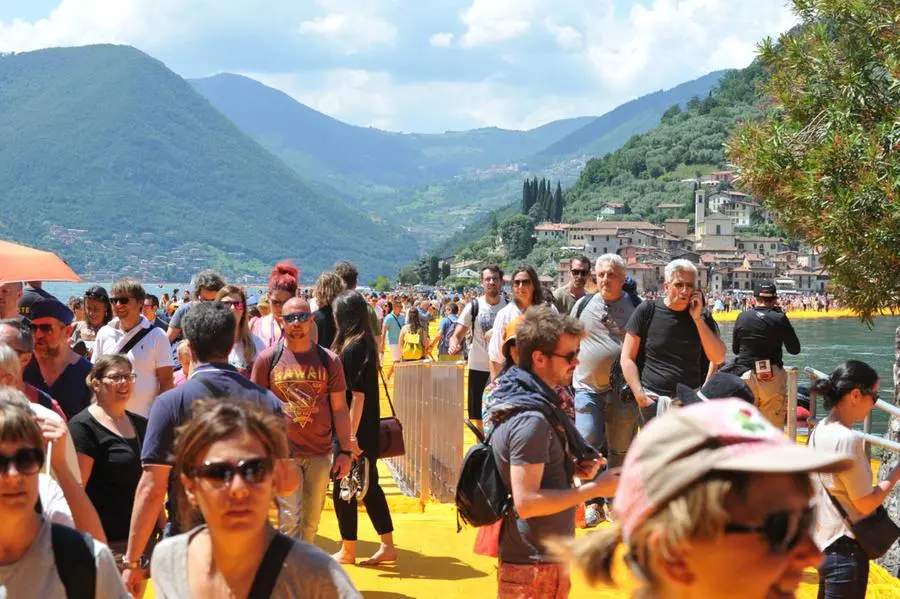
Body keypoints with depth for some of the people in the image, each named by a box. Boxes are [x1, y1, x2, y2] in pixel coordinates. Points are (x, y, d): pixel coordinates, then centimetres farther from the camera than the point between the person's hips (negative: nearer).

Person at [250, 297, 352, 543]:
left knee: (311, 522, 10)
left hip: (320, 454, 2)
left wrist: (345, 451, 2)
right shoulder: (267, 358, 0)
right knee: (289, 520, -7)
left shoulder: (329, 360, 3)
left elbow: (340, 408, 6)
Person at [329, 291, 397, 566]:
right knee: (369, 487, 13)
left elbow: (358, 395, -21)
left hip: (355, 431, -9)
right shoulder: (365, 344, 9)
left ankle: (348, 551, 14)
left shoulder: (352, 349, -18)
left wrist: (351, 435, -20)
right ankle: (387, 546, 18)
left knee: (344, 491, 3)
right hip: (367, 430, 9)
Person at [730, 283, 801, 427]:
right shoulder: (780, 319, -6)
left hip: (745, 374, 2)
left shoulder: (742, 317, 1)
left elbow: (735, 349, 10)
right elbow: (794, 349, 3)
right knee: (774, 425, 4)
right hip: (772, 378, -2)